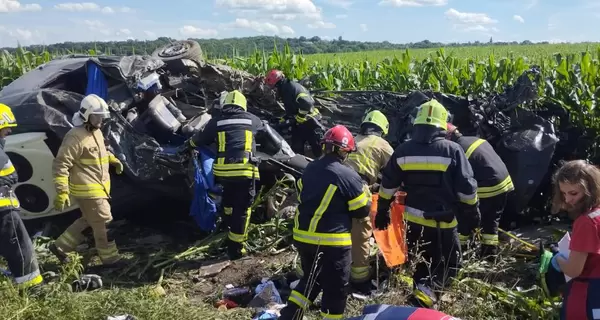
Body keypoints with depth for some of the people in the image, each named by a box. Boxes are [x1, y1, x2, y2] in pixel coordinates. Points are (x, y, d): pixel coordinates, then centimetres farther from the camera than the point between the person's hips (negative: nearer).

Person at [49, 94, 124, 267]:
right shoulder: (76, 136, -20)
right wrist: (61, 192, -26)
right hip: (88, 190, -10)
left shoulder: (96, 132, 10)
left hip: (98, 187, 10)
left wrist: (113, 159, 12)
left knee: (89, 221, 22)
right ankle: (110, 258, 14)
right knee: (103, 223, 0)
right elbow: (60, 165, -22)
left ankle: (60, 245, 34)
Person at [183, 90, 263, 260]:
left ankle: (229, 224, 45)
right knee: (242, 208, 4)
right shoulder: (252, 119, 11)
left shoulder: (217, 121, 10)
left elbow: (201, 139, 21)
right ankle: (235, 248, 7)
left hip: (223, 170, 2)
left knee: (228, 198, 31)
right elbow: (261, 126, 35)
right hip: (245, 170, -2)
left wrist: (189, 143, 43)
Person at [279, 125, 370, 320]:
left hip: (303, 237, 7)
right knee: (335, 288, 9)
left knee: (311, 279, 26)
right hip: (332, 242, -7)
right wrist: (364, 195, 12)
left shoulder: (309, 170, 4)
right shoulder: (348, 176, -15)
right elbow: (362, 211, -7)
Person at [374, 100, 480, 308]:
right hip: (443, 222, -3)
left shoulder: (402, 151, -1)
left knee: (419, 263, 21)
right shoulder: (452, 150, -11)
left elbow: (388, 185, 5)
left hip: (413, 220, 4)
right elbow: (466, 188, -8)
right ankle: (428, 288, -11)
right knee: (450, 264, 11)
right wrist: (472, 215, 5)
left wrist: (382, 212, 16)